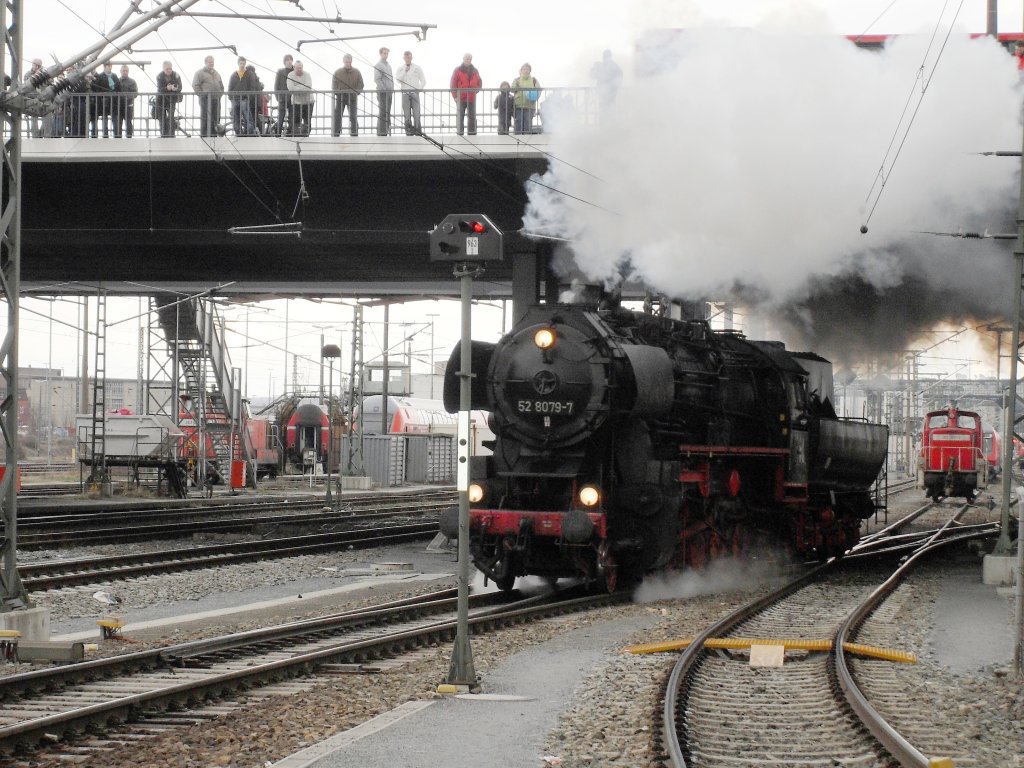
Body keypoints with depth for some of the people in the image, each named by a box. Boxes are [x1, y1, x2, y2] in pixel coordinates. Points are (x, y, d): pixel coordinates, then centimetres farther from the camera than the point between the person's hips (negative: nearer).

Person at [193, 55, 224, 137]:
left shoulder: (216, 73, 21)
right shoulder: (200, 73, 1)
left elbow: (221, 85, 28)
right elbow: (195, 85, -8)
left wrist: (220, 94, 13)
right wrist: (202, 94, -13)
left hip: (216, 99, 6)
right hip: (206, 99, -6)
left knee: (216, 118, 5)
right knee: (205, 118, -8)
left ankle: (214, 135, 9)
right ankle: (203, 135, -8)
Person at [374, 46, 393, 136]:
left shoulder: (388, 65, 19)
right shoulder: (378, 66, -6)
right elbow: (377, 80, -13)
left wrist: (392, 90, 12)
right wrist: (384, 89, -17)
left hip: (389, 92, 8)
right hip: (382, 92, -8)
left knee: (387, 113, 8)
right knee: (382, 113, -9)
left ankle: (386, 131, 10)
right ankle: (381, 132, -9)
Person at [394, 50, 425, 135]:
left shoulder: (417, 68, 9)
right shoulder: (400, 68, 9)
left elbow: (423, 81, 13)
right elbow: (398, 80, -4)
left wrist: (419, 89, 1)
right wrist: (405, 71, -10)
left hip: (415, 92, 0)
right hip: (405, 92, 1)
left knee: (416, 113, -9)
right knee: (407, 114, -1)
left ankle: (418, 132, -7)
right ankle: (409, 132, 2)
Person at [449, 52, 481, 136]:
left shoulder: (475, 71, 12)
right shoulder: (458, 70, 1)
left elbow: (479, 83, 17)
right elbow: (453, 84, -2)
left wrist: (475, 91, -2)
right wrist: (455, 96, -9)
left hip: (472, 98, 3)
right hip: (461, 98, -3)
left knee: (472, 117, 3)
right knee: (460, 116, -2)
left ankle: (472, 133, 5)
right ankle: (459, 133, -1)